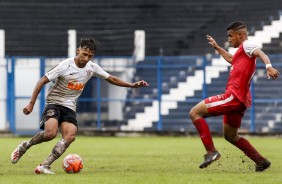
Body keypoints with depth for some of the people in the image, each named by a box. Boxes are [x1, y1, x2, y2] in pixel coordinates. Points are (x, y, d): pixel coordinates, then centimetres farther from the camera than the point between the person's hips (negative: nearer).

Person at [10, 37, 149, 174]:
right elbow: (42, 81, -13)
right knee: (50, 133, -31)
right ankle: (24, 146, -2)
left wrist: (132, 85, 9)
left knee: (70, 136, -24)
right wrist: (31, 104, -18)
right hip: (54, 103, -5)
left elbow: (111, 79, 16)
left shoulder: (92, 67, 3)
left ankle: (44, 166, -25)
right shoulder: (65, 66, -14)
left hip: (69, 108, 5)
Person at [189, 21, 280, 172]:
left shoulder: (247, 45, -4)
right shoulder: (242, 51, 25)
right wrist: (217, 47, 54)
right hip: (239, 100, 11)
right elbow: (232, 59, 49)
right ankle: (261, 161, 20)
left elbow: (261, 53, -26)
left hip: (233, 96, -11)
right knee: (230, 136, 23)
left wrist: (268, 66, -45)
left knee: (195, 112, -11)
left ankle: (211, 151, -17)